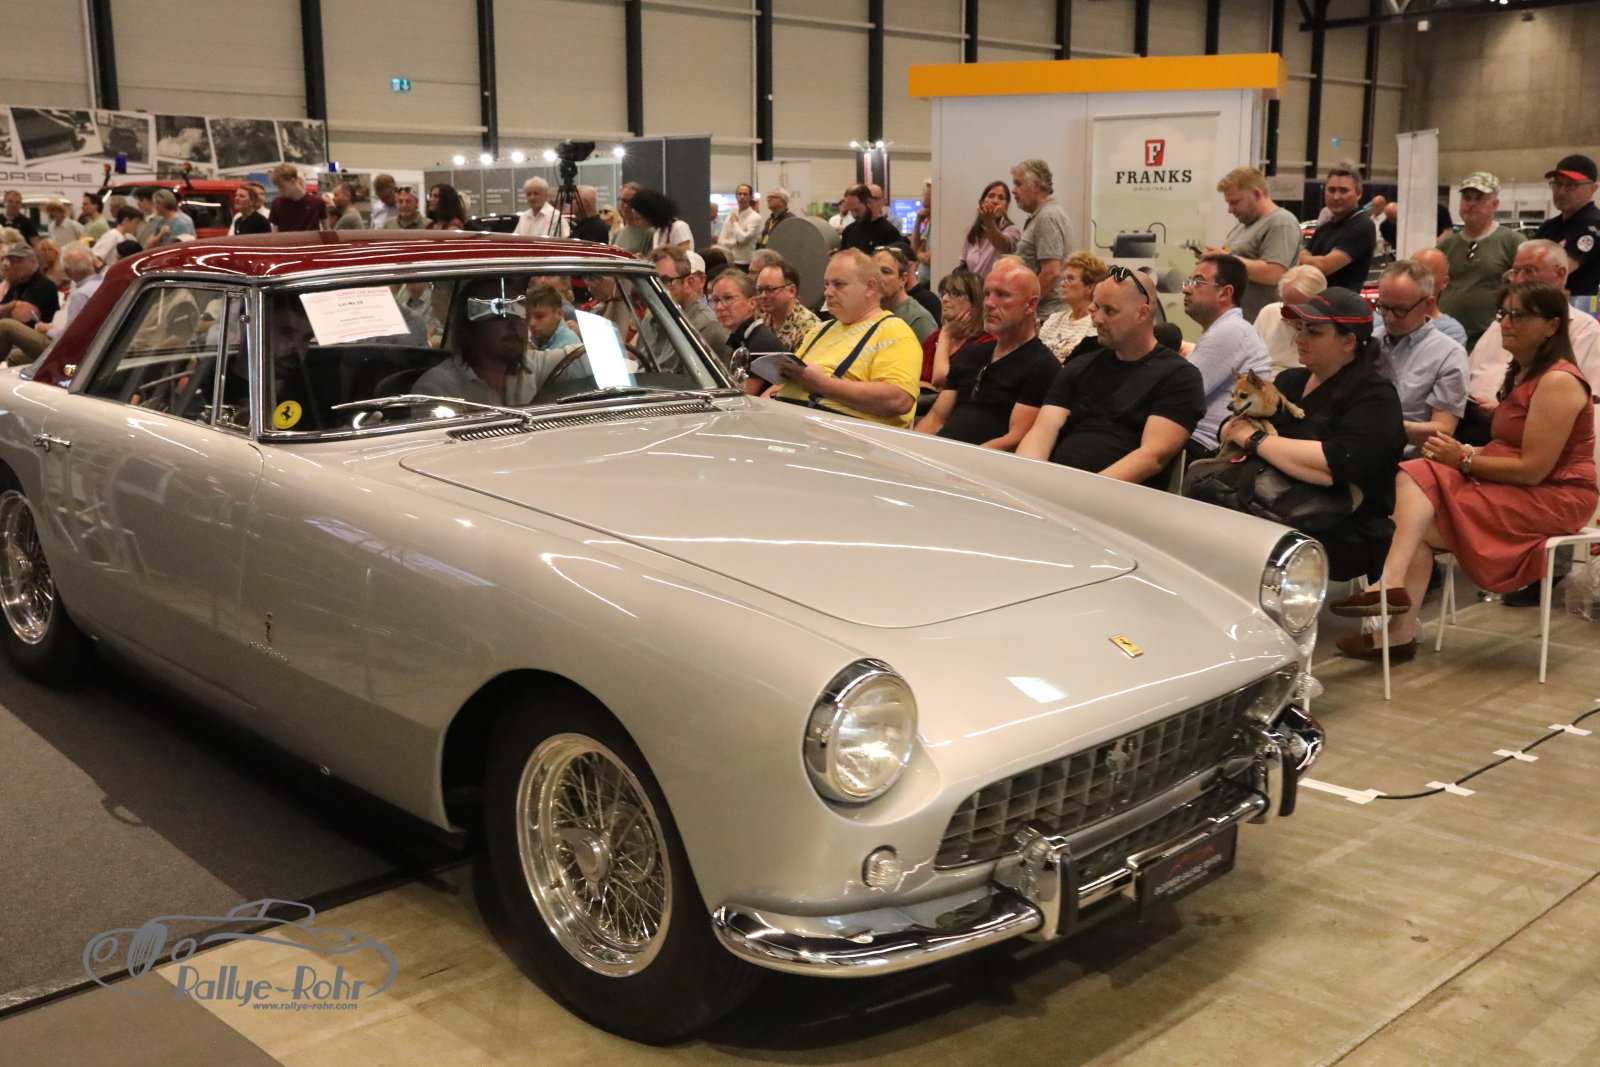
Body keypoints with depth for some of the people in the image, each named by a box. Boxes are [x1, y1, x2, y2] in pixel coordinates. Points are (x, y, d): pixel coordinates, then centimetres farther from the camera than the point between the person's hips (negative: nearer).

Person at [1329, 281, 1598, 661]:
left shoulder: (1558, 381, -16)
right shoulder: (1521, 373, 15)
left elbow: (1533, 469, -21)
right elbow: (1511, 449, 12)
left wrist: (1464, 460, -14)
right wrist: (1466, 452, -6)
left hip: (1552, 498, -9)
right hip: (1515, 487, 9)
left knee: (1416, 524, -18)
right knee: (1413, 477, -14)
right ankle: (1391, 583, -27)